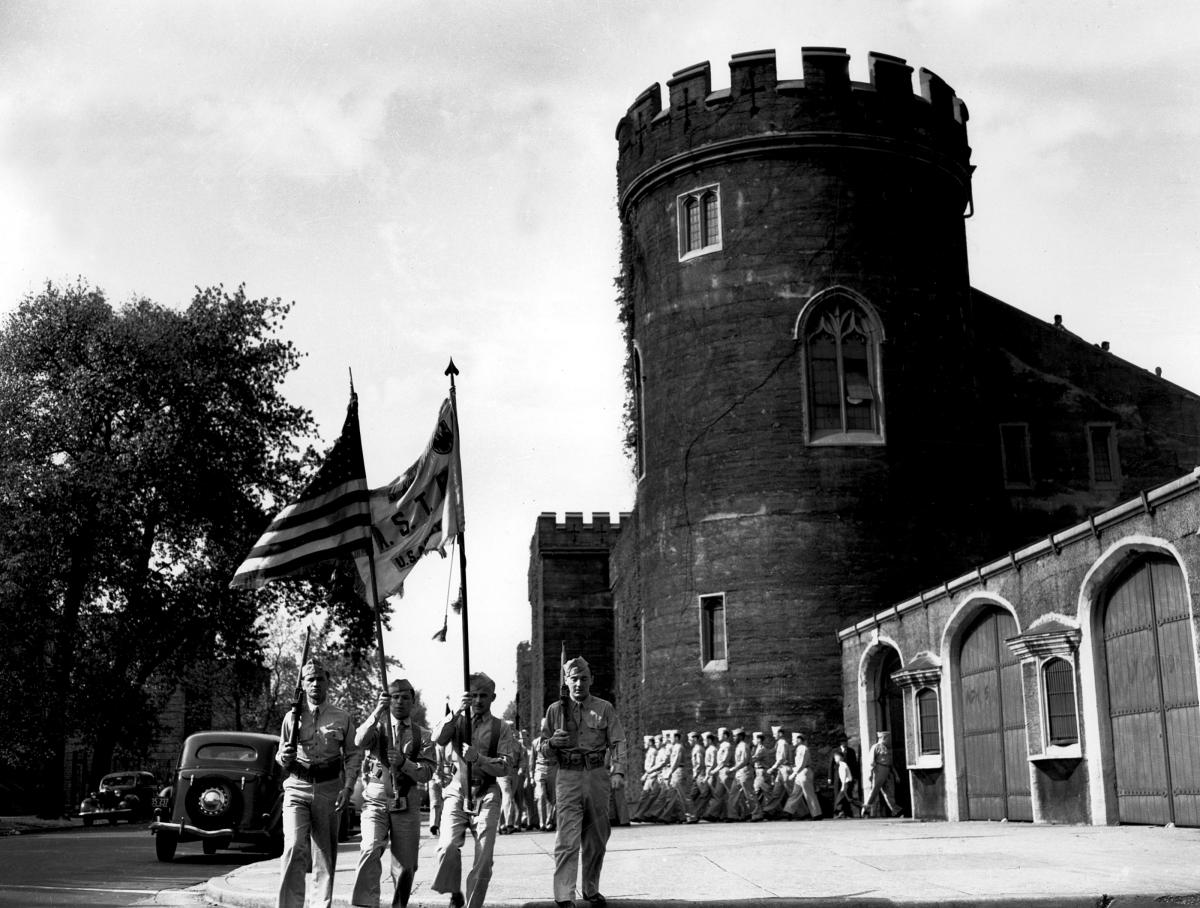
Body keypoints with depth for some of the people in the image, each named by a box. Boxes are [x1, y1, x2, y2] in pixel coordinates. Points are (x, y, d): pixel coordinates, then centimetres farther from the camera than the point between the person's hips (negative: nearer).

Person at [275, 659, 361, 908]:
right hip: (297, 787, -1)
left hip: (329, 790, 1)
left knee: (325, 854, 5)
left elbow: (352, 755, 8)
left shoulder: (342, 718, 6)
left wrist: (348, 787, -4)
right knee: (294, 847, -16)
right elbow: (282, 756, 12)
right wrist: (284, 757, -11)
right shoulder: (292, 717, 6)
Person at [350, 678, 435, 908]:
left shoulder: (422, 735, 8)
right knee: (370, 850, -24)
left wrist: (404, 763, -21)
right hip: (375, 802, -2)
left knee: (407, 865, 4)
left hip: (407, 805, 2)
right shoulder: (377, 726, 6)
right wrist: (377, 712, -28)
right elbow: (359, 741, -16)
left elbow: (426, 773, -3)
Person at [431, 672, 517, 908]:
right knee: (448, 846, -20)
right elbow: (439, 739, -12)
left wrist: (478, 758, -20)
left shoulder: (502, 728, 6)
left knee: (484, 859, -5)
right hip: (457, 791, 0)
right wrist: (457, 711, -24)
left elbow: (504, 767, -3)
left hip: (487, 794, 0)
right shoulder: (457, 721, 8)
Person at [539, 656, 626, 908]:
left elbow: (617, 742, -1)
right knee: (567, 841, -11)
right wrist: (552, 743, -12)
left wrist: (618, 772, -14)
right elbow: (544, 748, 11)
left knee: (596, 840, 11)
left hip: (598, 776, 2)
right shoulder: (555, 710, 6)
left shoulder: (604, 708, 5)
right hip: (568, 777, -1)